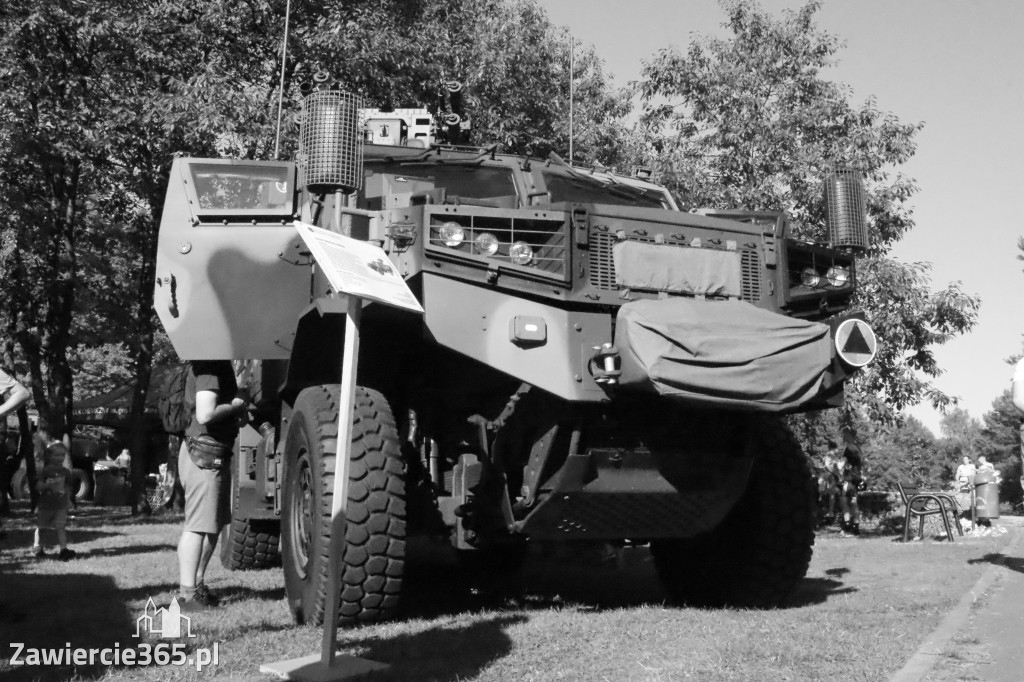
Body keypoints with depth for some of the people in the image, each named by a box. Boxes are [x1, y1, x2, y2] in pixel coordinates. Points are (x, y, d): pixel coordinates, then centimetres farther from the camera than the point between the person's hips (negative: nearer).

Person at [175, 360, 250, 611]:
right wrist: (237, 403, -14)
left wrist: (238, 412, 7)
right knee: (197, 525, -7)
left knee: (214, 524, 17)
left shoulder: (220, 364, 13)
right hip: (204, 456, -11)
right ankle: (187, 593, -2)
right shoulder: (210, 365, -18)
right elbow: (205, 414, -27)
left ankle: (197, 583, 26)